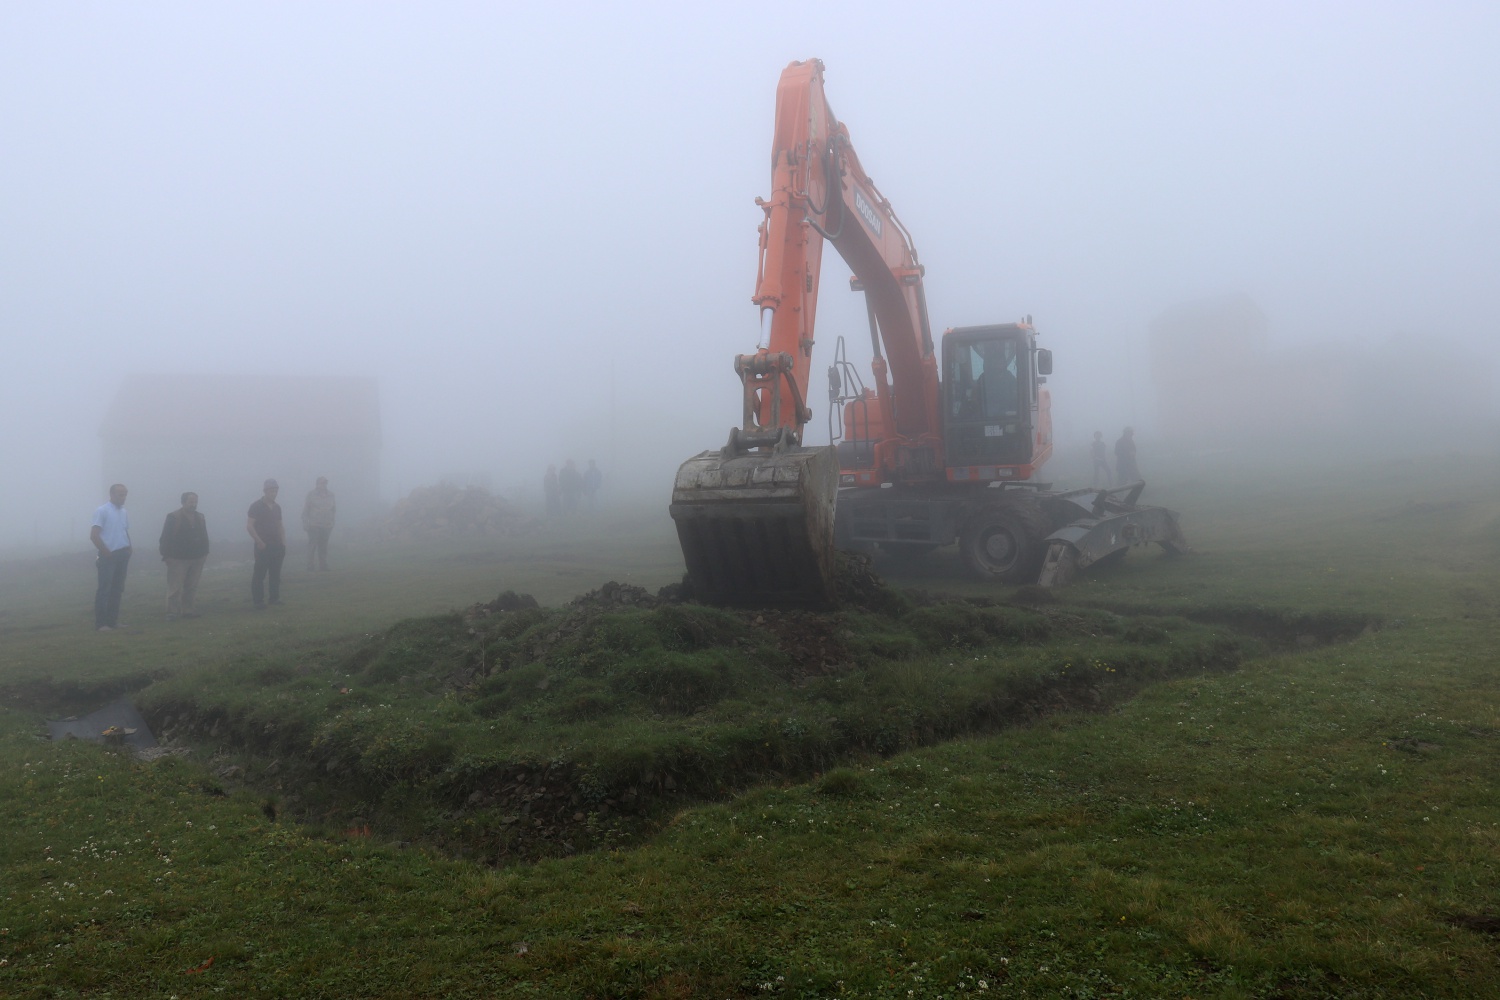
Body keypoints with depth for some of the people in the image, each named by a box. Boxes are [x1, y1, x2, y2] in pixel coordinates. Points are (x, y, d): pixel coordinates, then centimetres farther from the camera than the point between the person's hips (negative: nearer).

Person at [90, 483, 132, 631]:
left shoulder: (124, 512, 12)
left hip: (122, 556, 7)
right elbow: (94, 535, -13)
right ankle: (100, 623, -3)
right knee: (104, 589, -5)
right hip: (109, 556, -7)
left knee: (117, 589, 10)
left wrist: (128, 551, 6)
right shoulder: (102, 511, -9)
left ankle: (112, 621, 16)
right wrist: (106, 553, -12)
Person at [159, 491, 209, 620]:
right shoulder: (173, 517, -7)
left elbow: (204, 536, 15)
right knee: (175, 587, -5)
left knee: (190, 587, 11)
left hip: (196, 559, 6)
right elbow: (166, 537, -9)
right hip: (178, 559, -6)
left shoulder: (200, 518, 11)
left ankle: (187, 610, 18)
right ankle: (172, 612, -1)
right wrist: (166, 555, -13)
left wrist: (205, 552, 9)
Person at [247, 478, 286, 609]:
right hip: (263, 546, -6)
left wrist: (283, 543, 9)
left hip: (277, 546, 6)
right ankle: (258, 601, 0)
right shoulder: (256, 506, -6)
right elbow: (249, 526, -11)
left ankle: (275, 598, 16)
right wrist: (259, 542, -18)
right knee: (259, 574, -3)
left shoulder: (277, 507, 12)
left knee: (275, 574, 8)